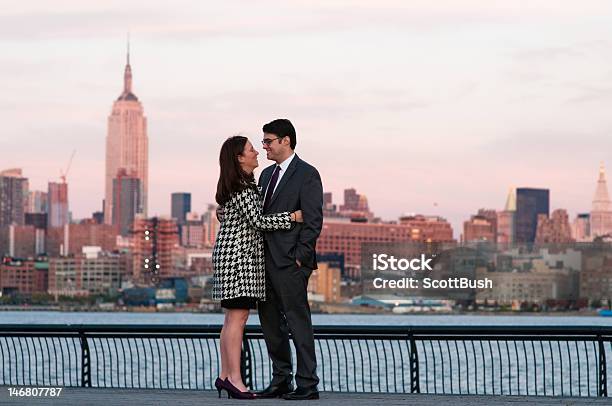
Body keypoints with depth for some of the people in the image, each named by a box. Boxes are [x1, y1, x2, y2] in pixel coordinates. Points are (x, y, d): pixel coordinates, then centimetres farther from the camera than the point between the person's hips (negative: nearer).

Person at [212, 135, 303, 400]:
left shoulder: (246, 184, 17)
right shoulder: (240, 189, -14)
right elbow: (258, 221, -18)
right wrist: (292, 217, -16)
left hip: (234, 254, 10)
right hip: (238, 252, -10)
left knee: (233, 317, 9)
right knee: (238, 316, -11)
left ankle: (225, 375, 10)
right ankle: (234, 378, -12)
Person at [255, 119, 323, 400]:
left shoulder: (307, 175, -7)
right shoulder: (267, 174, 18)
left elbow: (313, 221, -12)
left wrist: (300, 257, -16)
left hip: (290, 261, -8)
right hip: (266, 260, 8)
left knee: (298, 321, -5)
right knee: (270, 321, 10)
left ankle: (307, 385, -2)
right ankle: (281, 380, 18)